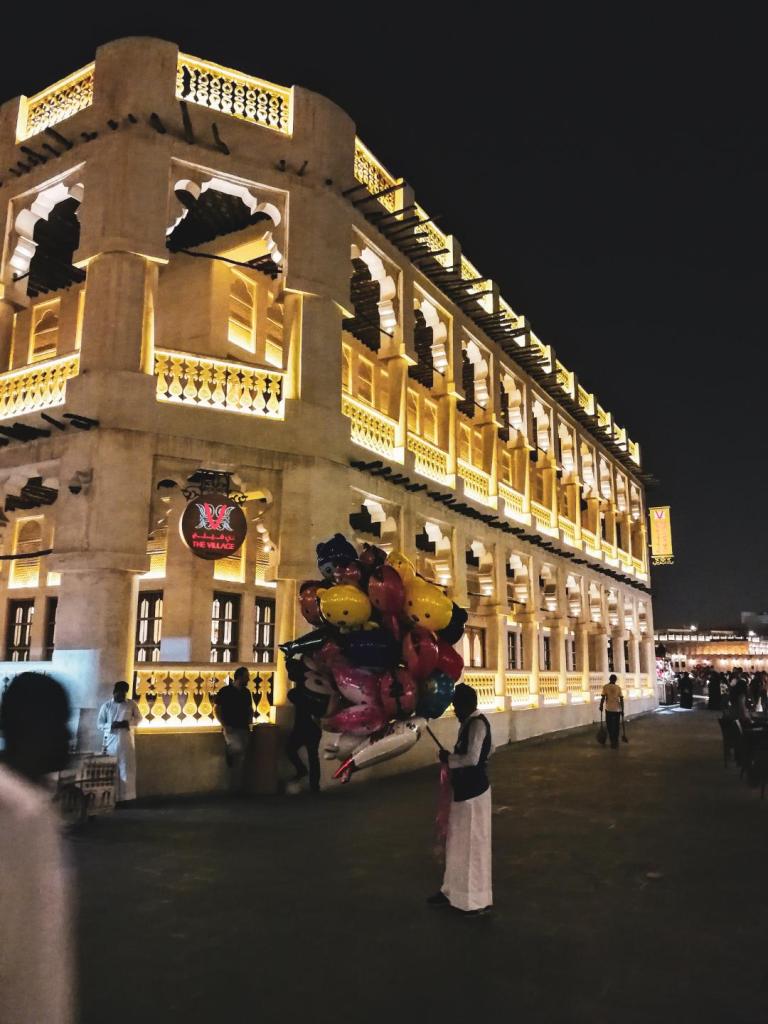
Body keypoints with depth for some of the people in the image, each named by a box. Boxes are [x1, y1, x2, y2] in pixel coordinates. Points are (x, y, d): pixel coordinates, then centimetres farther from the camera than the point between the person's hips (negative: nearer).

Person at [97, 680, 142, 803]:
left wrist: (128, 723, -10)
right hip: (111, 741, 0)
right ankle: (113, 797, 8)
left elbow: (139, 718, 9)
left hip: (127, 741, 0)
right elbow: (99, 723, 3)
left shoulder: (132, 704, 3)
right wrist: (111, 725, -16)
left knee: (127, 769, 1)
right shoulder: (106, 705, 2)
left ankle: (126, 796, 8)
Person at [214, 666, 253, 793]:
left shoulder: (246, 692, 11)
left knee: (240, 760, 2)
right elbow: (216, 709, -3)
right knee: (238, 749, -33)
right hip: (231, 729, -5)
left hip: (244, 729, 5)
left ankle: (237, 789, 9)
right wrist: (224, 725, -11)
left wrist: (250, 720, 4)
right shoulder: (225, 691, -5)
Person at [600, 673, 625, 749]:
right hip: (617, 709, 2)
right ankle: (616, 742, 19)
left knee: (610, 726, 6)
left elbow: (603, 698, -7)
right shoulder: (618, 687, 3)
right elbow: (621, 699, 0)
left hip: (609, 709, -2)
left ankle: (613, 742, 0)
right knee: (616, 726, 14)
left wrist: (601, 706, 5)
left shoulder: (605, 687, -2)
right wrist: (622, 710, 6)